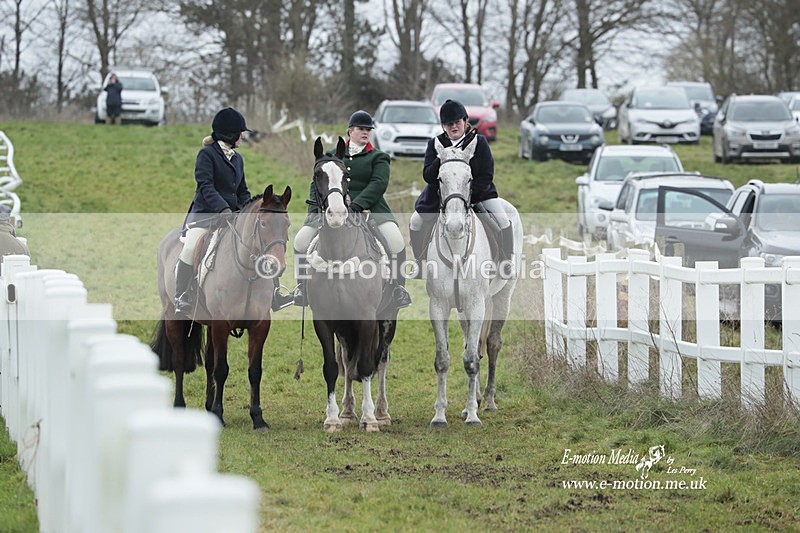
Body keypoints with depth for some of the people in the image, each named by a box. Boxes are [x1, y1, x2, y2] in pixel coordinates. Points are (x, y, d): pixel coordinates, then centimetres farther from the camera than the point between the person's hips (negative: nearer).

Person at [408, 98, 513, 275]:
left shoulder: (479, 142, -9)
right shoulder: (435, 144, -4)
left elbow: (487, 176, -12)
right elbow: (427, 176, -11)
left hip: (477, 190, -2)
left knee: (503, 221, -19)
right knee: (416, 222, -8)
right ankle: (421, 265, 11)